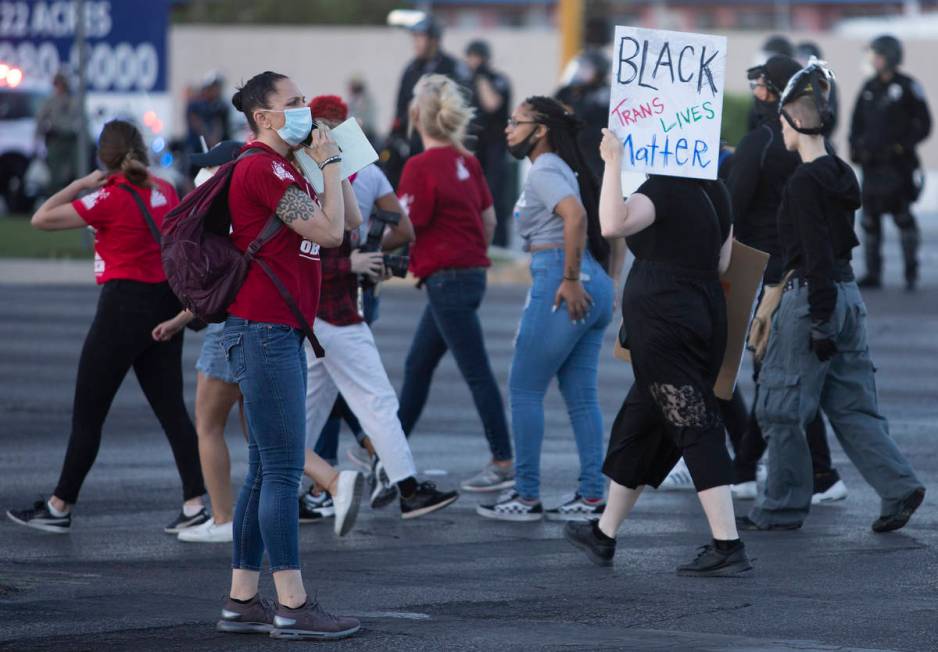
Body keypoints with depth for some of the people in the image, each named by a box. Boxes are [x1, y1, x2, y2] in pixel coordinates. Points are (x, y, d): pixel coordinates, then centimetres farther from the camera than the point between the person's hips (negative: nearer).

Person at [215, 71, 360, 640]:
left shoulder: (281, 169, 20)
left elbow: (345, 225, 22)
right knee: (283, 470, -9)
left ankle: (242, 602, 13)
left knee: (266, 472, 11)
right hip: (265, 330, -11)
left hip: (281, 333, 11)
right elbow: (330, 231, -16)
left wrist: (336, 163, 16)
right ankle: (293, 606, -8)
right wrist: (330, 161, -6)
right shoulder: (262, 168, -13)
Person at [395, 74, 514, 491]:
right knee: (417, 366, 17)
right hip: (470, 271, 9)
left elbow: (405, 228, -17)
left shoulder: (421, 167, -16)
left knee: (476, 372, -5)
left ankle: (504, 463, -2)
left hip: (447, 279, -9)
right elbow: (489, 219, 14)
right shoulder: (466, 162, 8)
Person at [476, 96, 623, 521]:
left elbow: (575, 216, -27)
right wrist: (607, 282, 21)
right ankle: (592, 497, 8)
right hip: (594, 288, 9)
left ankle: (526, 497, 0)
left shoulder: (544, 172, -9)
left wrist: (571, 280, -23)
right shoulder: (566, 170, 20)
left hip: (558, 285, -9)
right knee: (581, 396, 10)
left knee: (524, 389, -1)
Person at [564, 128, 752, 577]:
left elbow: (613, 224, -30)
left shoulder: (662, 190, -13)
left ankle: (728, 546, -15)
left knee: (696, 430, -10)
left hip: (663, 320, -8)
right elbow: (723, 263, 17)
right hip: (706, 317, 8)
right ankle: (604, 535, 29)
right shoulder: (715, 193, 13)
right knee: (639, 426, 19)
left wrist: (613, 164, -26)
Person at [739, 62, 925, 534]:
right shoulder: (841, 176, 10)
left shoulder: (805, 183, -16)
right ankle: (899, 486, 1)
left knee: (782, 409, 3)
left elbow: (817, 255, -19)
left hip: (813, 296, -9)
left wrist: (820, 324, -19)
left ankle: (782, 507, 10)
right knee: (850, 405, 11)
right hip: (847, 293, 9)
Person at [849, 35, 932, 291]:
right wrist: (855, 148, 5)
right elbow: (857, 123, 19)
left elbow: (923, 125, -2)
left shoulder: (908, 87, -3)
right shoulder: (869, 88, 13)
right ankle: (873, 273, 9)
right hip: (871, 163, 6)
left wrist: (902, 145, -11)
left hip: (898, 163, -5)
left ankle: (911, 271, 1)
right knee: (870, 219, 4)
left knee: (902, 216, -8)